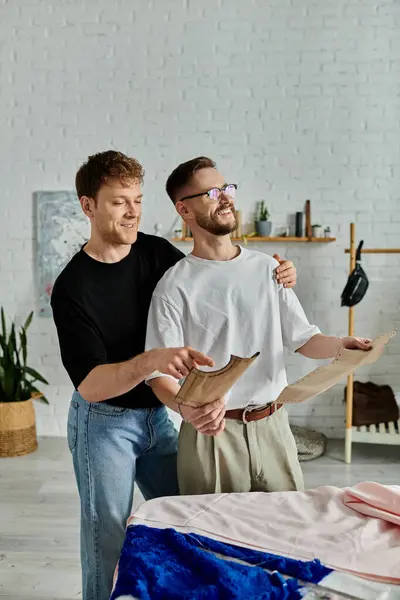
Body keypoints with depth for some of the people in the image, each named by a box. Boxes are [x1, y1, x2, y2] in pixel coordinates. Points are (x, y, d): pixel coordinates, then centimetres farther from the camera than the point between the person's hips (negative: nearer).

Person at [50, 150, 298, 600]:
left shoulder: (157, 252, -5)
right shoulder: (72, 288, -18)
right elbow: (88, 384, -25)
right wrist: (150, 361, -43)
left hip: (158, 414, 5)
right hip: (104, 422, -4)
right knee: (107, 537, 5)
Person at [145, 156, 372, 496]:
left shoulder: (267, 269, 5)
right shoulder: (175, 286, -8)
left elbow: (302, 338, 6)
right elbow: (160, 371, -11)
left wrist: (339, 345, -13)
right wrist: (186, 407, -28)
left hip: (272, 426, 4)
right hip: (211, 431, -3)